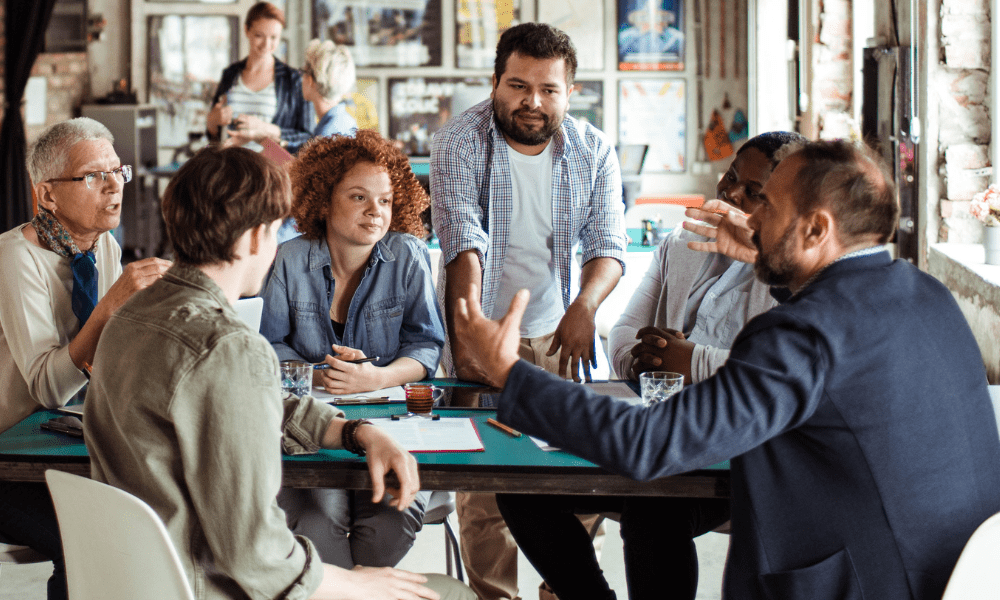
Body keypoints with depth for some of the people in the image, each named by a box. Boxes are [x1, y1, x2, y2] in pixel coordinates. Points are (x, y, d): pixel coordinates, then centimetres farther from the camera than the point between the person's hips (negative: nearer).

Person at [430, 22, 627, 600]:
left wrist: (584, 307, -27)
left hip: (558, 333, 3)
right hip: (484, 333, -3)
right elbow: (464, 242, -24)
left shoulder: (594, 151, -3)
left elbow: (608, 244, -6)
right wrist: (467, 330, -38)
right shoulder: (460, 142, -13)